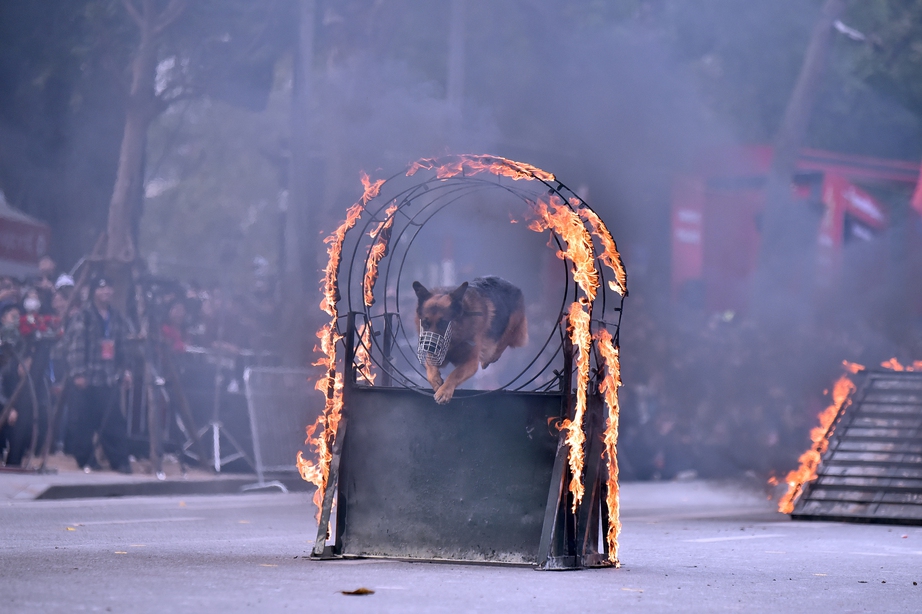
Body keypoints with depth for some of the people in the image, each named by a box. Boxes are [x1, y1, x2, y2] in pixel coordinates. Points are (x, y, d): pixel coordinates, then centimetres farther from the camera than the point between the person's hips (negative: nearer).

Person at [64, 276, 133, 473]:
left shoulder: (116, 318, 15)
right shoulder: (82, 318, -3)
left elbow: (122, 347, 20)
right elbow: (75, 346, -10)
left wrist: (124, 370, 12)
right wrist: (77, 373, -17)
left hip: (109, 378, 4)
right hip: (87, 378, -4)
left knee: (113, 421, -1)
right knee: (82, 421, -1)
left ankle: (120, 461, 3)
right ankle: (86, 461, 9)